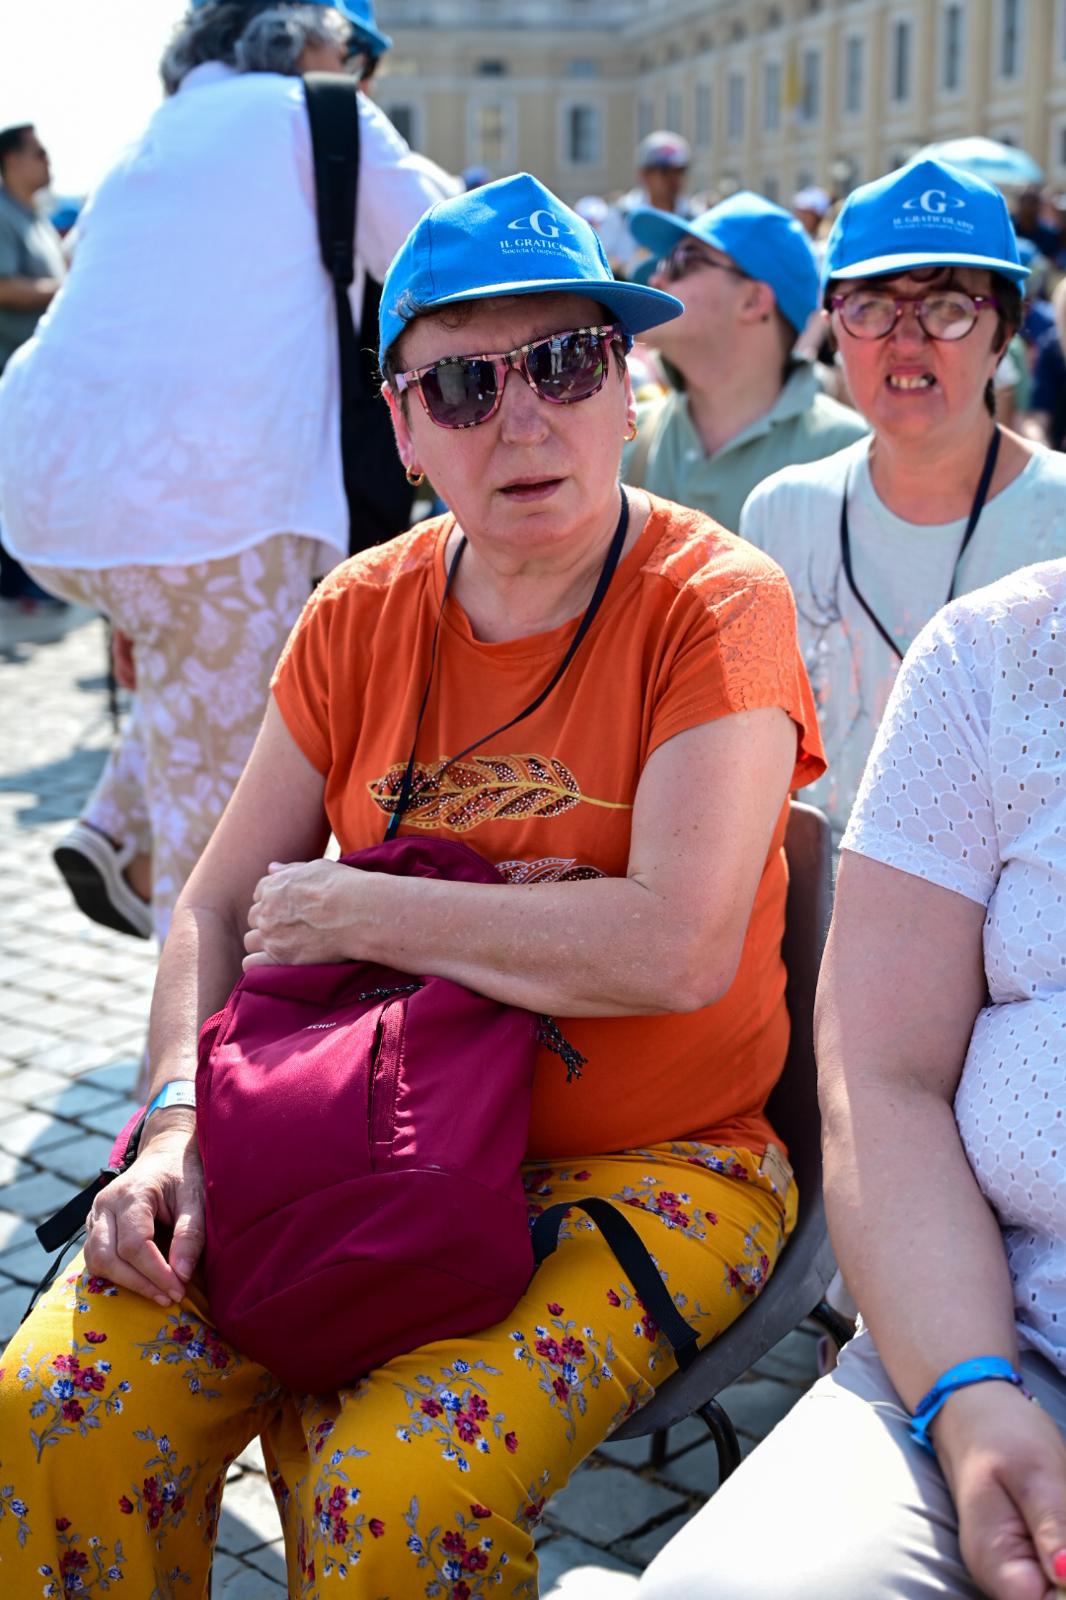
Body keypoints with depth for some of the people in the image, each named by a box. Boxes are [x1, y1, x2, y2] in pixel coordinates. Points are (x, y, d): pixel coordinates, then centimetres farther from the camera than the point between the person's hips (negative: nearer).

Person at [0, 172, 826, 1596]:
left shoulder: (716, 606, -10)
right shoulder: (363, 614, 4)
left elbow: (679, 945, -23)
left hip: (651, 1165, -4)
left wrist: (349, 910, -15)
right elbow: (220, 906, 7)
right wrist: (183, 1118, -12)